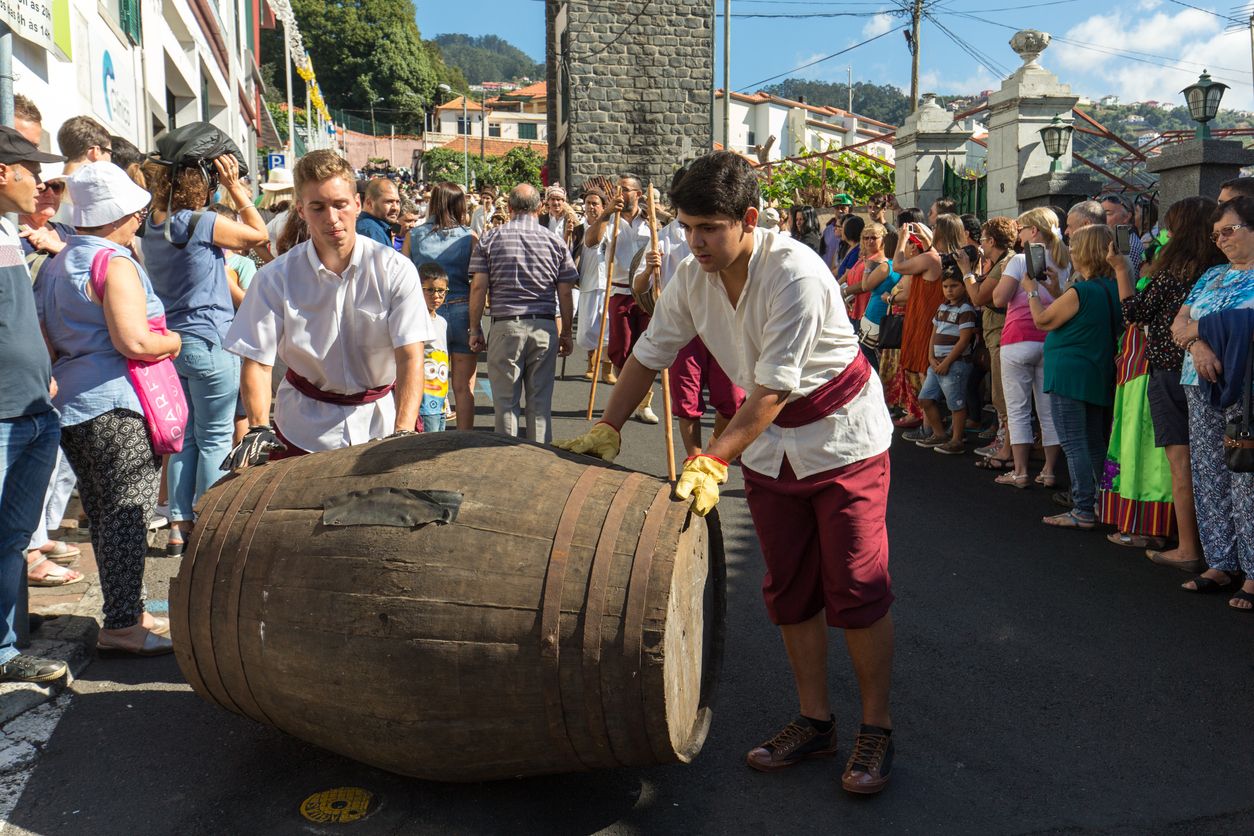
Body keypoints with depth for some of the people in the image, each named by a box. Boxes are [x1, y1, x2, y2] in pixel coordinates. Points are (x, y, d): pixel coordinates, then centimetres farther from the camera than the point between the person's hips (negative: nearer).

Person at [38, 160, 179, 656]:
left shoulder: (57, 264, 17)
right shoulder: (114, 263, -13)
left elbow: (49, 340, 21)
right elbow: (133, 341, -23)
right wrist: (173, 341, -5)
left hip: (70, 405, 10)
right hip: (116, 407, -10)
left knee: (104, 514, 14)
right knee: (128, 514, -4)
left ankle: (127, 613, 24)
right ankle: (121, 625, -1)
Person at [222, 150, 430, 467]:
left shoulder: (395, 269, -13)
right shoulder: (275, 278, -9)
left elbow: (410, 357, -18)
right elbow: (257, 361, -9)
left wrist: (403, 433, -31)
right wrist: (258, 428, -25)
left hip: (381, 420, 0)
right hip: (304, 425, 1)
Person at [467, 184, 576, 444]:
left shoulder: (489, 239, 2)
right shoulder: (555, 242, 4)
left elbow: (478, 287, -3)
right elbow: (565, 293, 4)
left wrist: (475, 329, 5)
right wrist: (566, 333, 12)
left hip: (505, 326, -1)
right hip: (545, 328, 1)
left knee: (506, 402, 7)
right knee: (540, 401, 9)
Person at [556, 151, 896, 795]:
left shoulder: (795, 272, -27)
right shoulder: (692, 277, -7)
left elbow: (773, 387, -29)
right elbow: (650, 353, 4)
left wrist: (712, 461, -33)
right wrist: (605, 430, -1)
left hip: (842, 437, -6)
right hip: (769, 442, 6)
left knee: (856, 589, -2)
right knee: (789, 590, 10)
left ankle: (876, 730, 14)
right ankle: (814, 720, 23)